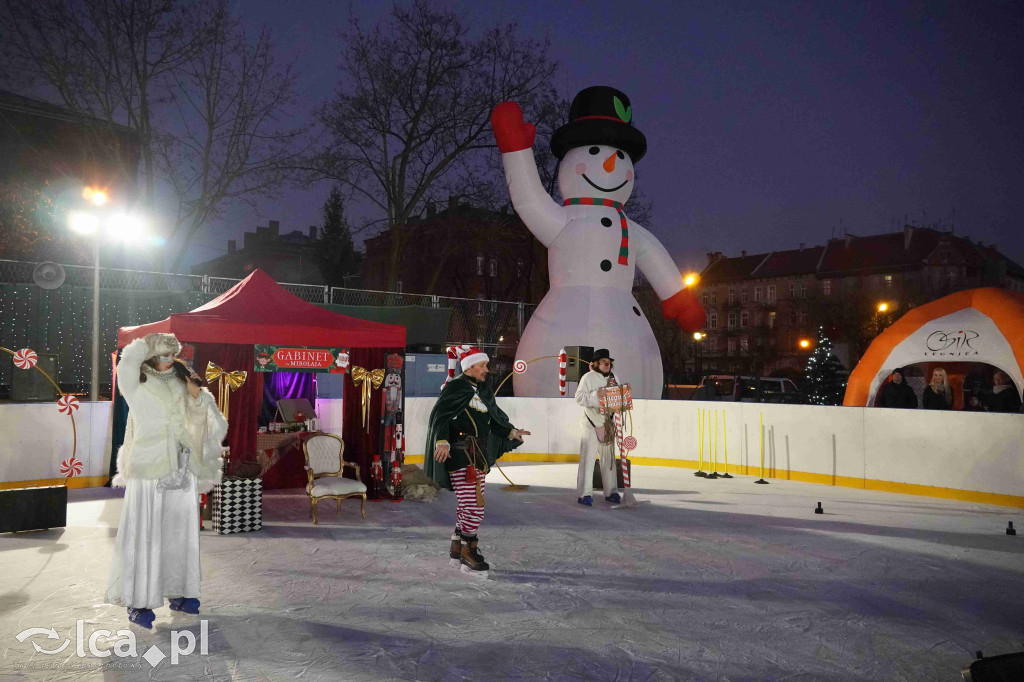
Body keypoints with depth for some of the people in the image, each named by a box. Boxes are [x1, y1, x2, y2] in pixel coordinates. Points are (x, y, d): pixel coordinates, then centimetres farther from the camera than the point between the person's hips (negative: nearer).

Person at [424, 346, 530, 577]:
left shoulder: (483, 391, 16)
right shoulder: (455, 388, -10)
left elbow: (494, 418, 26)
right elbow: (439, 415, -18)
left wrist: (511, 432, 18)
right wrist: (442, 441, -31)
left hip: (478, 455, 9)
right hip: (459, 454, -9)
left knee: (467, 506, 14)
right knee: (474, 506, -9)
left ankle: (457, 552, 27)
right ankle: (469, 556, 3)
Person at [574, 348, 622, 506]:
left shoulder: (613, 378, 14)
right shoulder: (588, 377, -5)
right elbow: (579, 397, -13)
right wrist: (596, 395, -23)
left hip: (608, 424, 6)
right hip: (591, 424, -6)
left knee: (609, 458, 12)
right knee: (588, 458, -5)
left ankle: (610, 492, 21)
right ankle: (584, 494, 0)